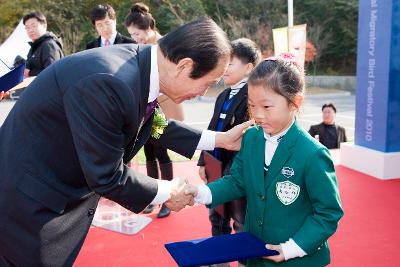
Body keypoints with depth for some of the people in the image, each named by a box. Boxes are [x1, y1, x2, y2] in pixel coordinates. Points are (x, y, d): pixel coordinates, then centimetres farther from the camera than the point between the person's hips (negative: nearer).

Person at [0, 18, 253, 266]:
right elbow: (106, 176, -26)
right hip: (30, 201, -8)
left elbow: (154, 123, 9)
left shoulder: (141, 61, -8)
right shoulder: (108, 83, -34)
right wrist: (167, 192, -10)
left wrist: (219, 139, 8)